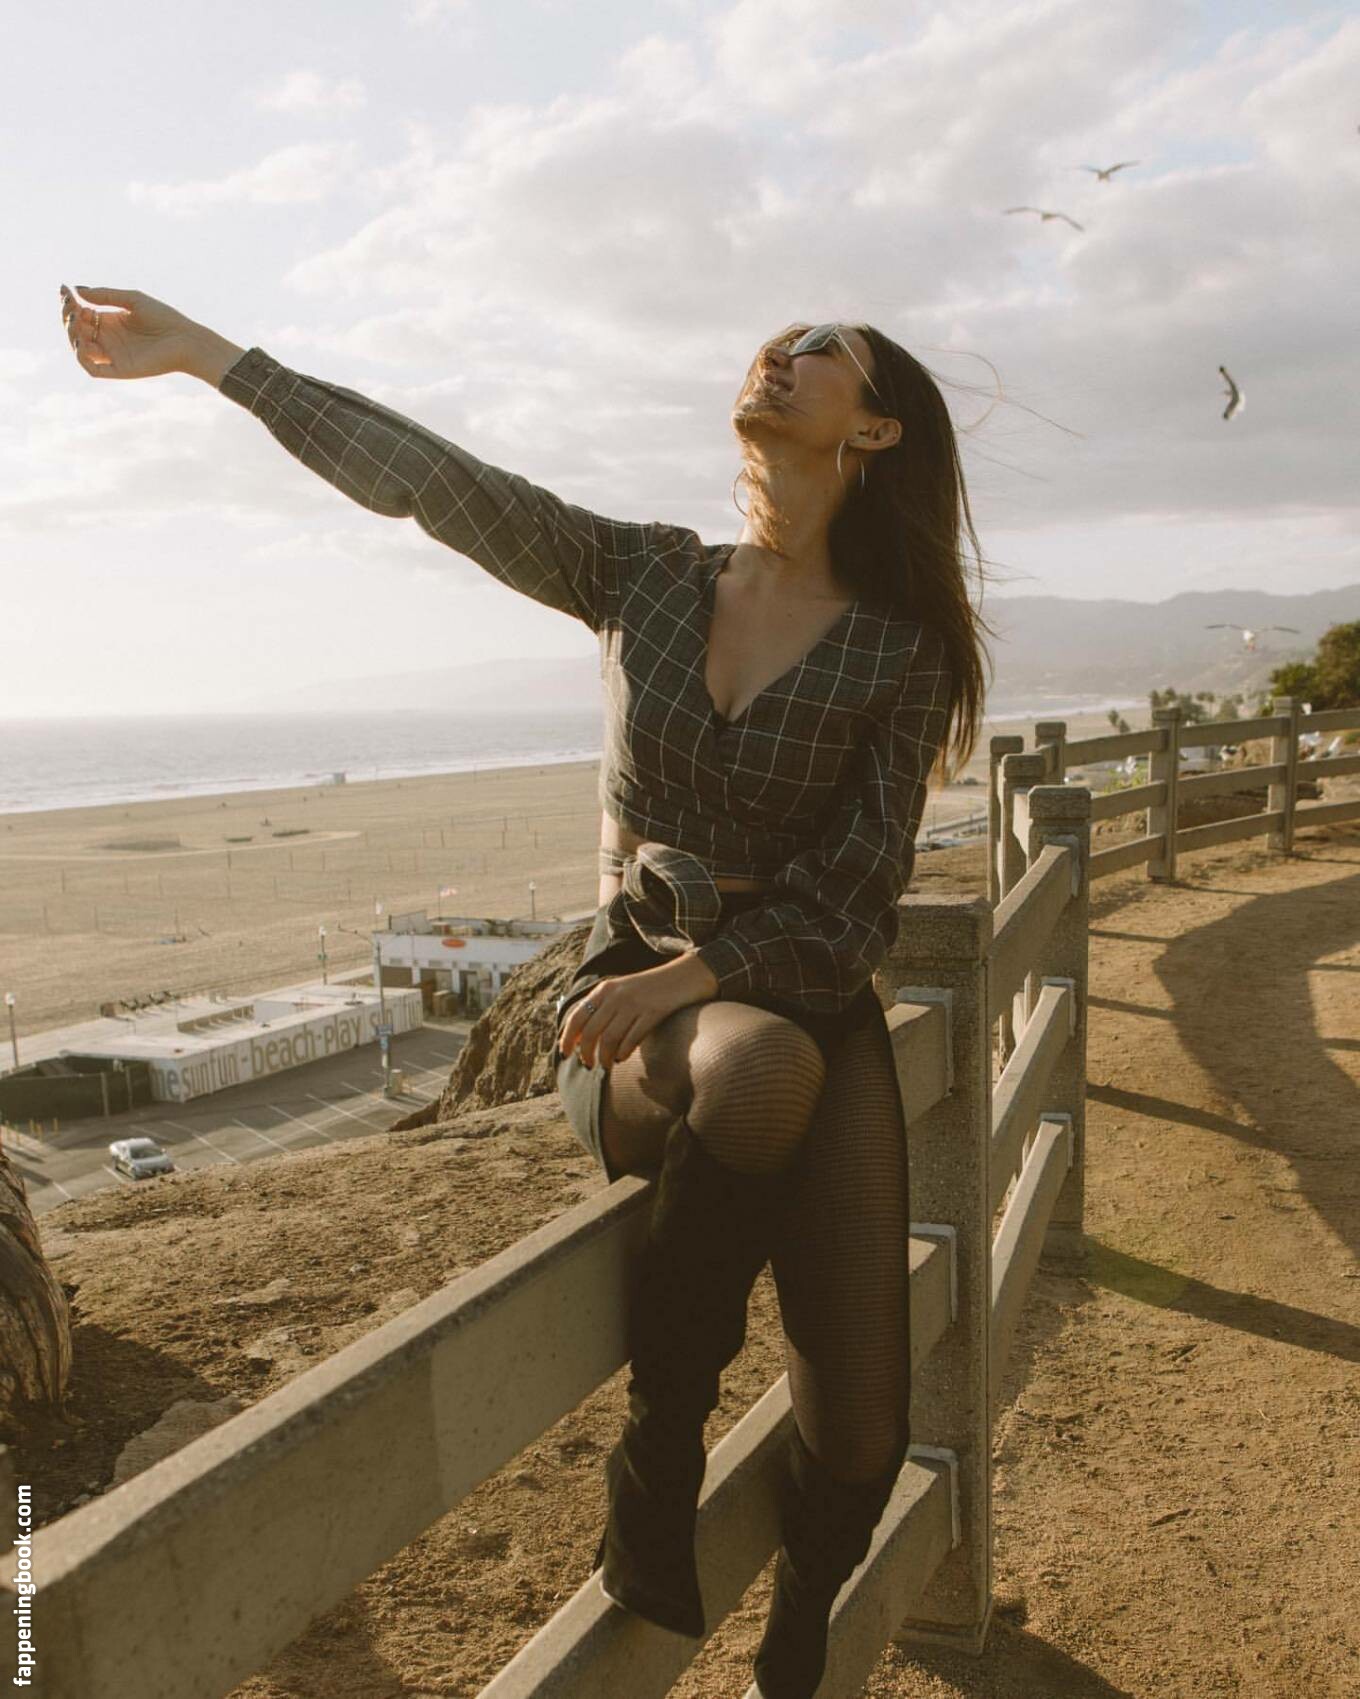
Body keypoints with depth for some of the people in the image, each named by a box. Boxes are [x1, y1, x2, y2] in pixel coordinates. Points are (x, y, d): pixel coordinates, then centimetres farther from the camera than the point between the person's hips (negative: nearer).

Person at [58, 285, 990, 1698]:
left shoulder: (899, 654, -2)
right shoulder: (643, 576, 3)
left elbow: (852, 904, -6)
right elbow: (421, 474, 0)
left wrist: (687, 974, -20)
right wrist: (204, 352, 0)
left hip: (811, 1005, 0)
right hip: (626, 1015, 0)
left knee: (858, 1432, -9)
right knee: (762, 1071, -38)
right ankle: (658, 1462, -14)